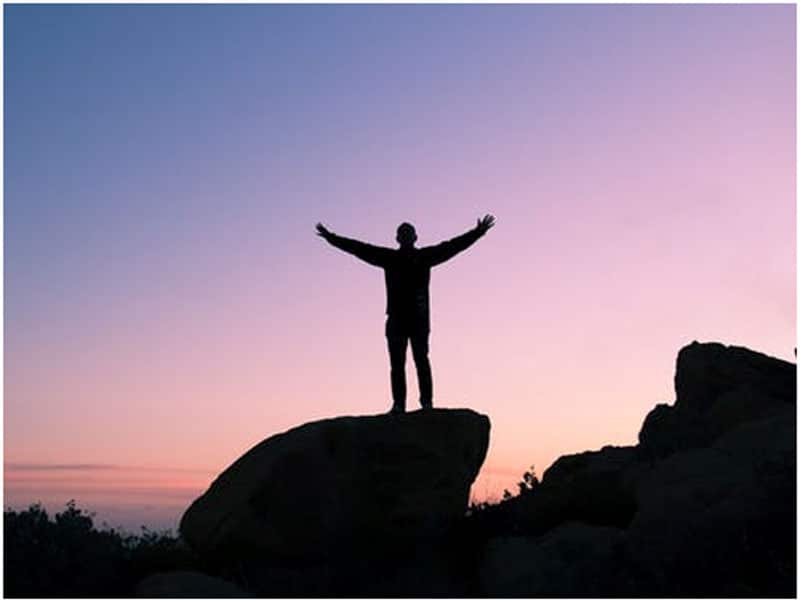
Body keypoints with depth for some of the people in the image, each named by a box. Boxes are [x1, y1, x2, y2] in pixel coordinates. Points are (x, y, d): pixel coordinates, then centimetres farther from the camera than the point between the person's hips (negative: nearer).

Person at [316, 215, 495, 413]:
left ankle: (426, 401, -4)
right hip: (396, 318, 2)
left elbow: (452, 246, 7)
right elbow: (359, 248, 14)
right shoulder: (388, 257, 13)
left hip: (419, 318, -2)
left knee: (421, 360, -6)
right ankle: (398, 404, 1)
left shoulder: (425, 256, 10)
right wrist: (331, 237, 13)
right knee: (397, 363, -1)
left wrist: (477, 232, 2)